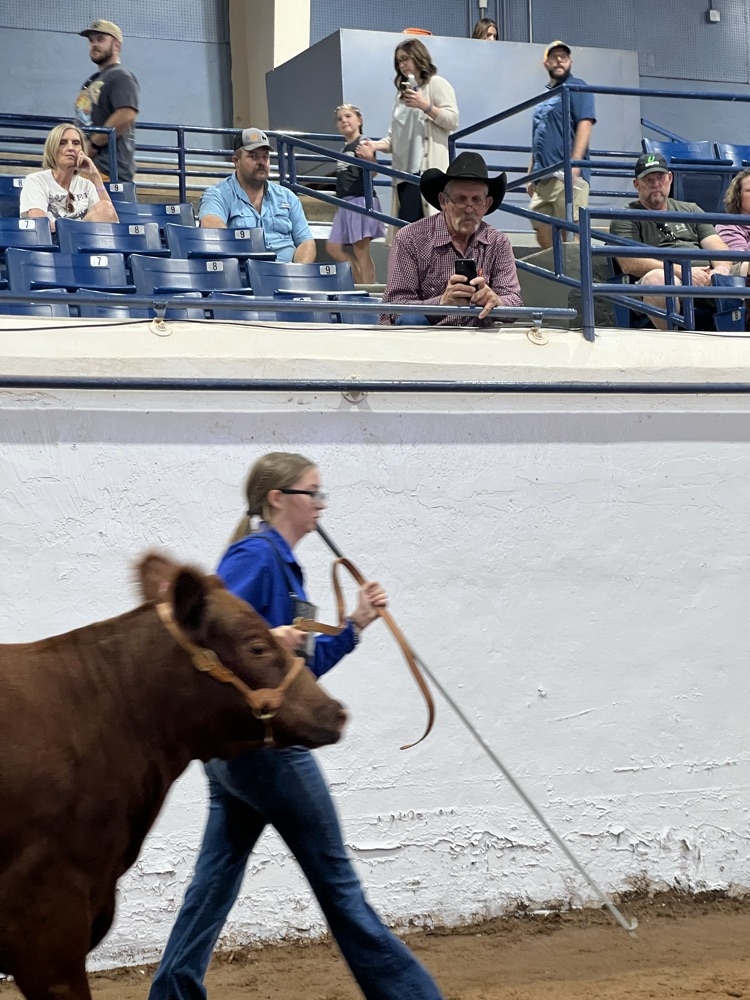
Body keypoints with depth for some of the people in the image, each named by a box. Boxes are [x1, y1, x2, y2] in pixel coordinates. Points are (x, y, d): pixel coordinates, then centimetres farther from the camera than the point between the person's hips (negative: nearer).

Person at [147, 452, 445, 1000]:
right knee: (338, 881, 0)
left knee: (216, 878, 11)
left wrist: (356, 624, 11)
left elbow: (304, 664, 19)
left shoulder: (282, 563, 16)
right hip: (264, 743, -9)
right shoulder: (256, 556, -13)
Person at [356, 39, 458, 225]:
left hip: (428, 169, -7)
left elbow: (452, 121, -4)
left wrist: (425, 106, -13)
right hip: (404, 170, 7)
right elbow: (395, 136, 20)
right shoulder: (402, 93, 26)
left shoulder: (437, 84, 6)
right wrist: (376, 146, 2)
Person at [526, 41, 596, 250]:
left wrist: (574, 164, -21)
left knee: (570, 232, -11)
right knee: (543, 232, 7)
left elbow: (585, 124, -11)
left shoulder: (576, 87, 1)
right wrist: (531, 174, 23)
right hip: (543, 176, 8)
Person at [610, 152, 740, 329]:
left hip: (707, 278, 5)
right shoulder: (626, 219, 15)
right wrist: (682, 271, -14)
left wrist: (721, 269, -7)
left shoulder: (690, 210, 30)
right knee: (656, 278, -40)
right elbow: (629, 264, -3)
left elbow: (718, 247, 20)